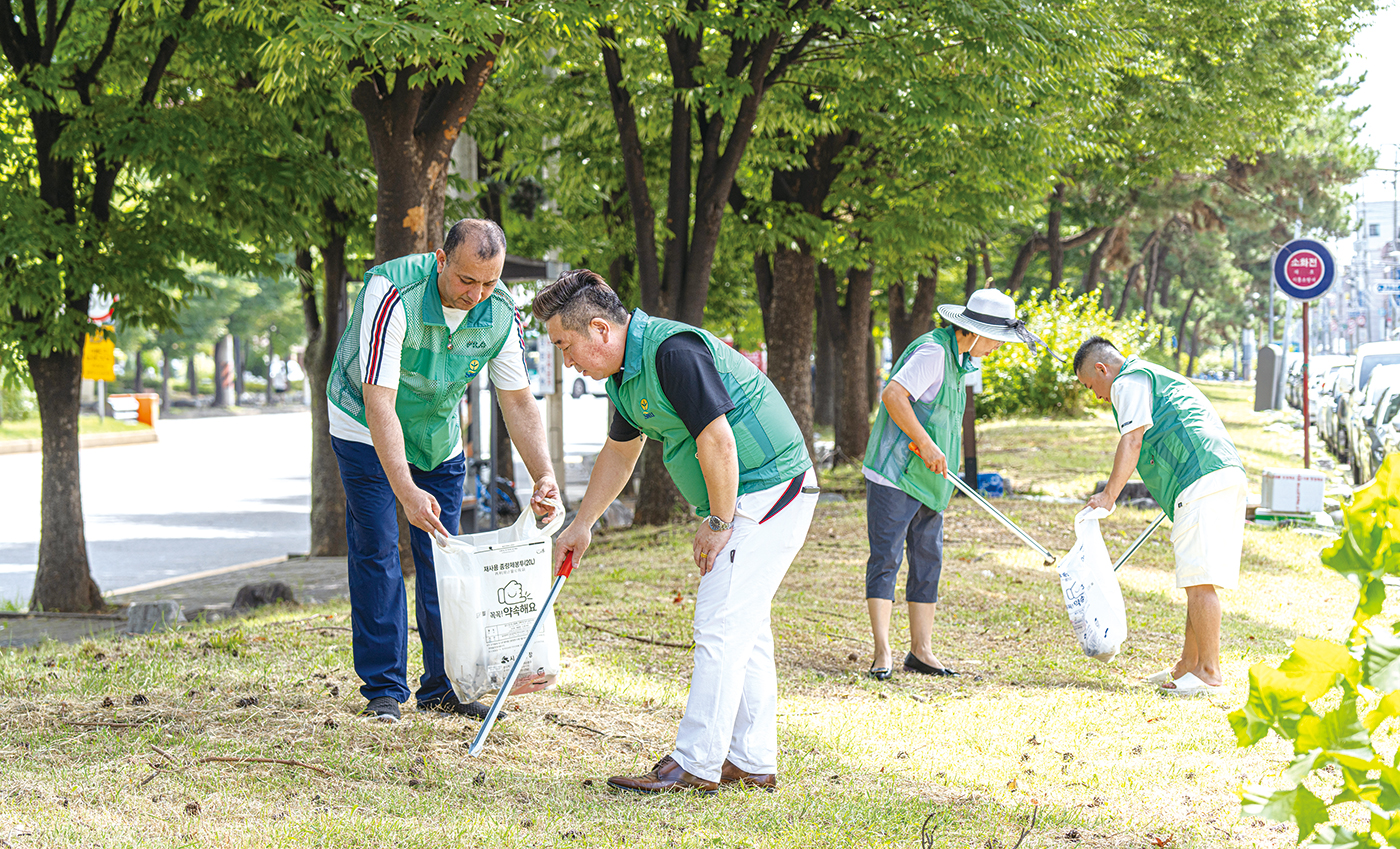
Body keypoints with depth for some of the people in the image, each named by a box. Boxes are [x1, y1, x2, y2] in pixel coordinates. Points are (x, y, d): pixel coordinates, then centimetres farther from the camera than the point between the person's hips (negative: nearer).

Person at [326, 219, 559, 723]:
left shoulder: (500, 313, -19)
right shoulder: (392, 294, -35)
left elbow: (518, 403, -10)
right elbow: (379, 402, -39)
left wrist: (543, 476, -25)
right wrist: (406, 491, -47)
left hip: (439, 436, 4)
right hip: (368, 430, -4)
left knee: (441, 557, 3)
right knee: (376, 552, -9)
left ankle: (443, 686, 10)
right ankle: (383, 690, -3)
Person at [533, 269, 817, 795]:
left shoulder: (673, 351, -22)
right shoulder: (626, 372, 10)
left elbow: (717, 441, -25)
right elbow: (619, 452, 26)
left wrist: (718, 524, -15)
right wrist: (581, 526, 31)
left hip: (769, 490, -10)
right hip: (744, 500, 10)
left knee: (721, 624, -10)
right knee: (743, 630, 11)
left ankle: (695, 765, -9)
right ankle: (752, 762, 16)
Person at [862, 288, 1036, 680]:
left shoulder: (958, 357, 16)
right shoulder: (932, 351, -15)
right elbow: (893, 394, -26)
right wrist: (925, 444, -25)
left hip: (926, 481, 10)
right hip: (895, 472, -10)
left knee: (928, 561, 9)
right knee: (886, 559, -8)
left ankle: (921, 650, 13)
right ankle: (882, 653, -10)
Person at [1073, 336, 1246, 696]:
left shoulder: (1129, 382, 2)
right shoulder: (1157, 377, 32)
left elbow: (1132, 441, -9)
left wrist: (1109, 495, -6)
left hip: (1202, 480, -10)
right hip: (1230, 475, 10)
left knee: (1198, 580, -11)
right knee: (1198, 580, 13)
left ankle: (1210, 673, -13)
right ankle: (1188, 666, 18)